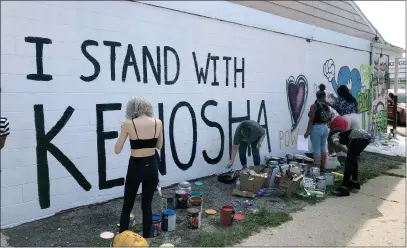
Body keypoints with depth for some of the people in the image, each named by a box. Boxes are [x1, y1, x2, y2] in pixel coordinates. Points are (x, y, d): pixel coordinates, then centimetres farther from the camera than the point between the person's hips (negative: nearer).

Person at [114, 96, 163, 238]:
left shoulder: (128, 124, -12)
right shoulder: (158, 123, -4)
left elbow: (117, 150, -5)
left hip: (135, 168, -2)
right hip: (151, 167, 3)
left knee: (127, 206, 16)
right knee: (147, 206, 16)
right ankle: (146, 239, 26)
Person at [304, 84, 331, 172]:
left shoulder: (314, 106, -10)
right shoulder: (326, 106, 6)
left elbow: (311, 120, -14)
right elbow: (329, 119, 8)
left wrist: (307, 132, -10)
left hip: (316, 128, -6)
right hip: (325, 128, 6)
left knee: (317, 149, -2)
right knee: (323, 148, 16)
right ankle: (323, 168, 23)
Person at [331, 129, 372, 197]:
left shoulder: (334, 136, 19)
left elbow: (336, 143, -9)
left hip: (359, 137, -8)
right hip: (367, 137, 8)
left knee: (349, 162, -3)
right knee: (353, 158, 25)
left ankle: (344, 188, -4)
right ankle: (355, 182, 34)